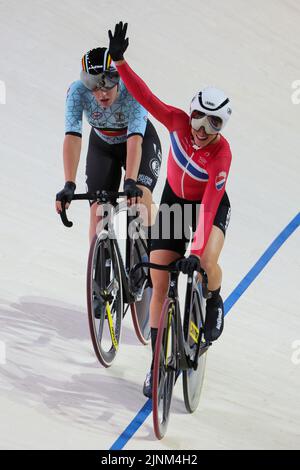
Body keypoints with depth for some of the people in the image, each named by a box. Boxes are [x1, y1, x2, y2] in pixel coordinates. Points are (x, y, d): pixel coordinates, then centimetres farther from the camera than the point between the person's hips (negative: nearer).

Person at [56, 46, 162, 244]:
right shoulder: (78, 92, -32)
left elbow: (135, 140, -44)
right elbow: (72, 138, -39)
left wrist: (130, 182, -56)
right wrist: (69, 185, -49)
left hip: (142, 141, -2)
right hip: (102, 146, 2)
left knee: (140, 195, -26)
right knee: (99, 209, -12)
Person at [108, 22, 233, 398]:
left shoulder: (221, 154, -32)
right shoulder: (179, 123, -23)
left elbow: (209, 206, -37)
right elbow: (145, 97, -27)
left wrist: (197, 251, -43)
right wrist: (120, 61, -39)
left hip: (210, 206, -3)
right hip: (174, 201, 3)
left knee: (207, 262, -34)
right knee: (159, 284, -4)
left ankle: (214, 305, 3)